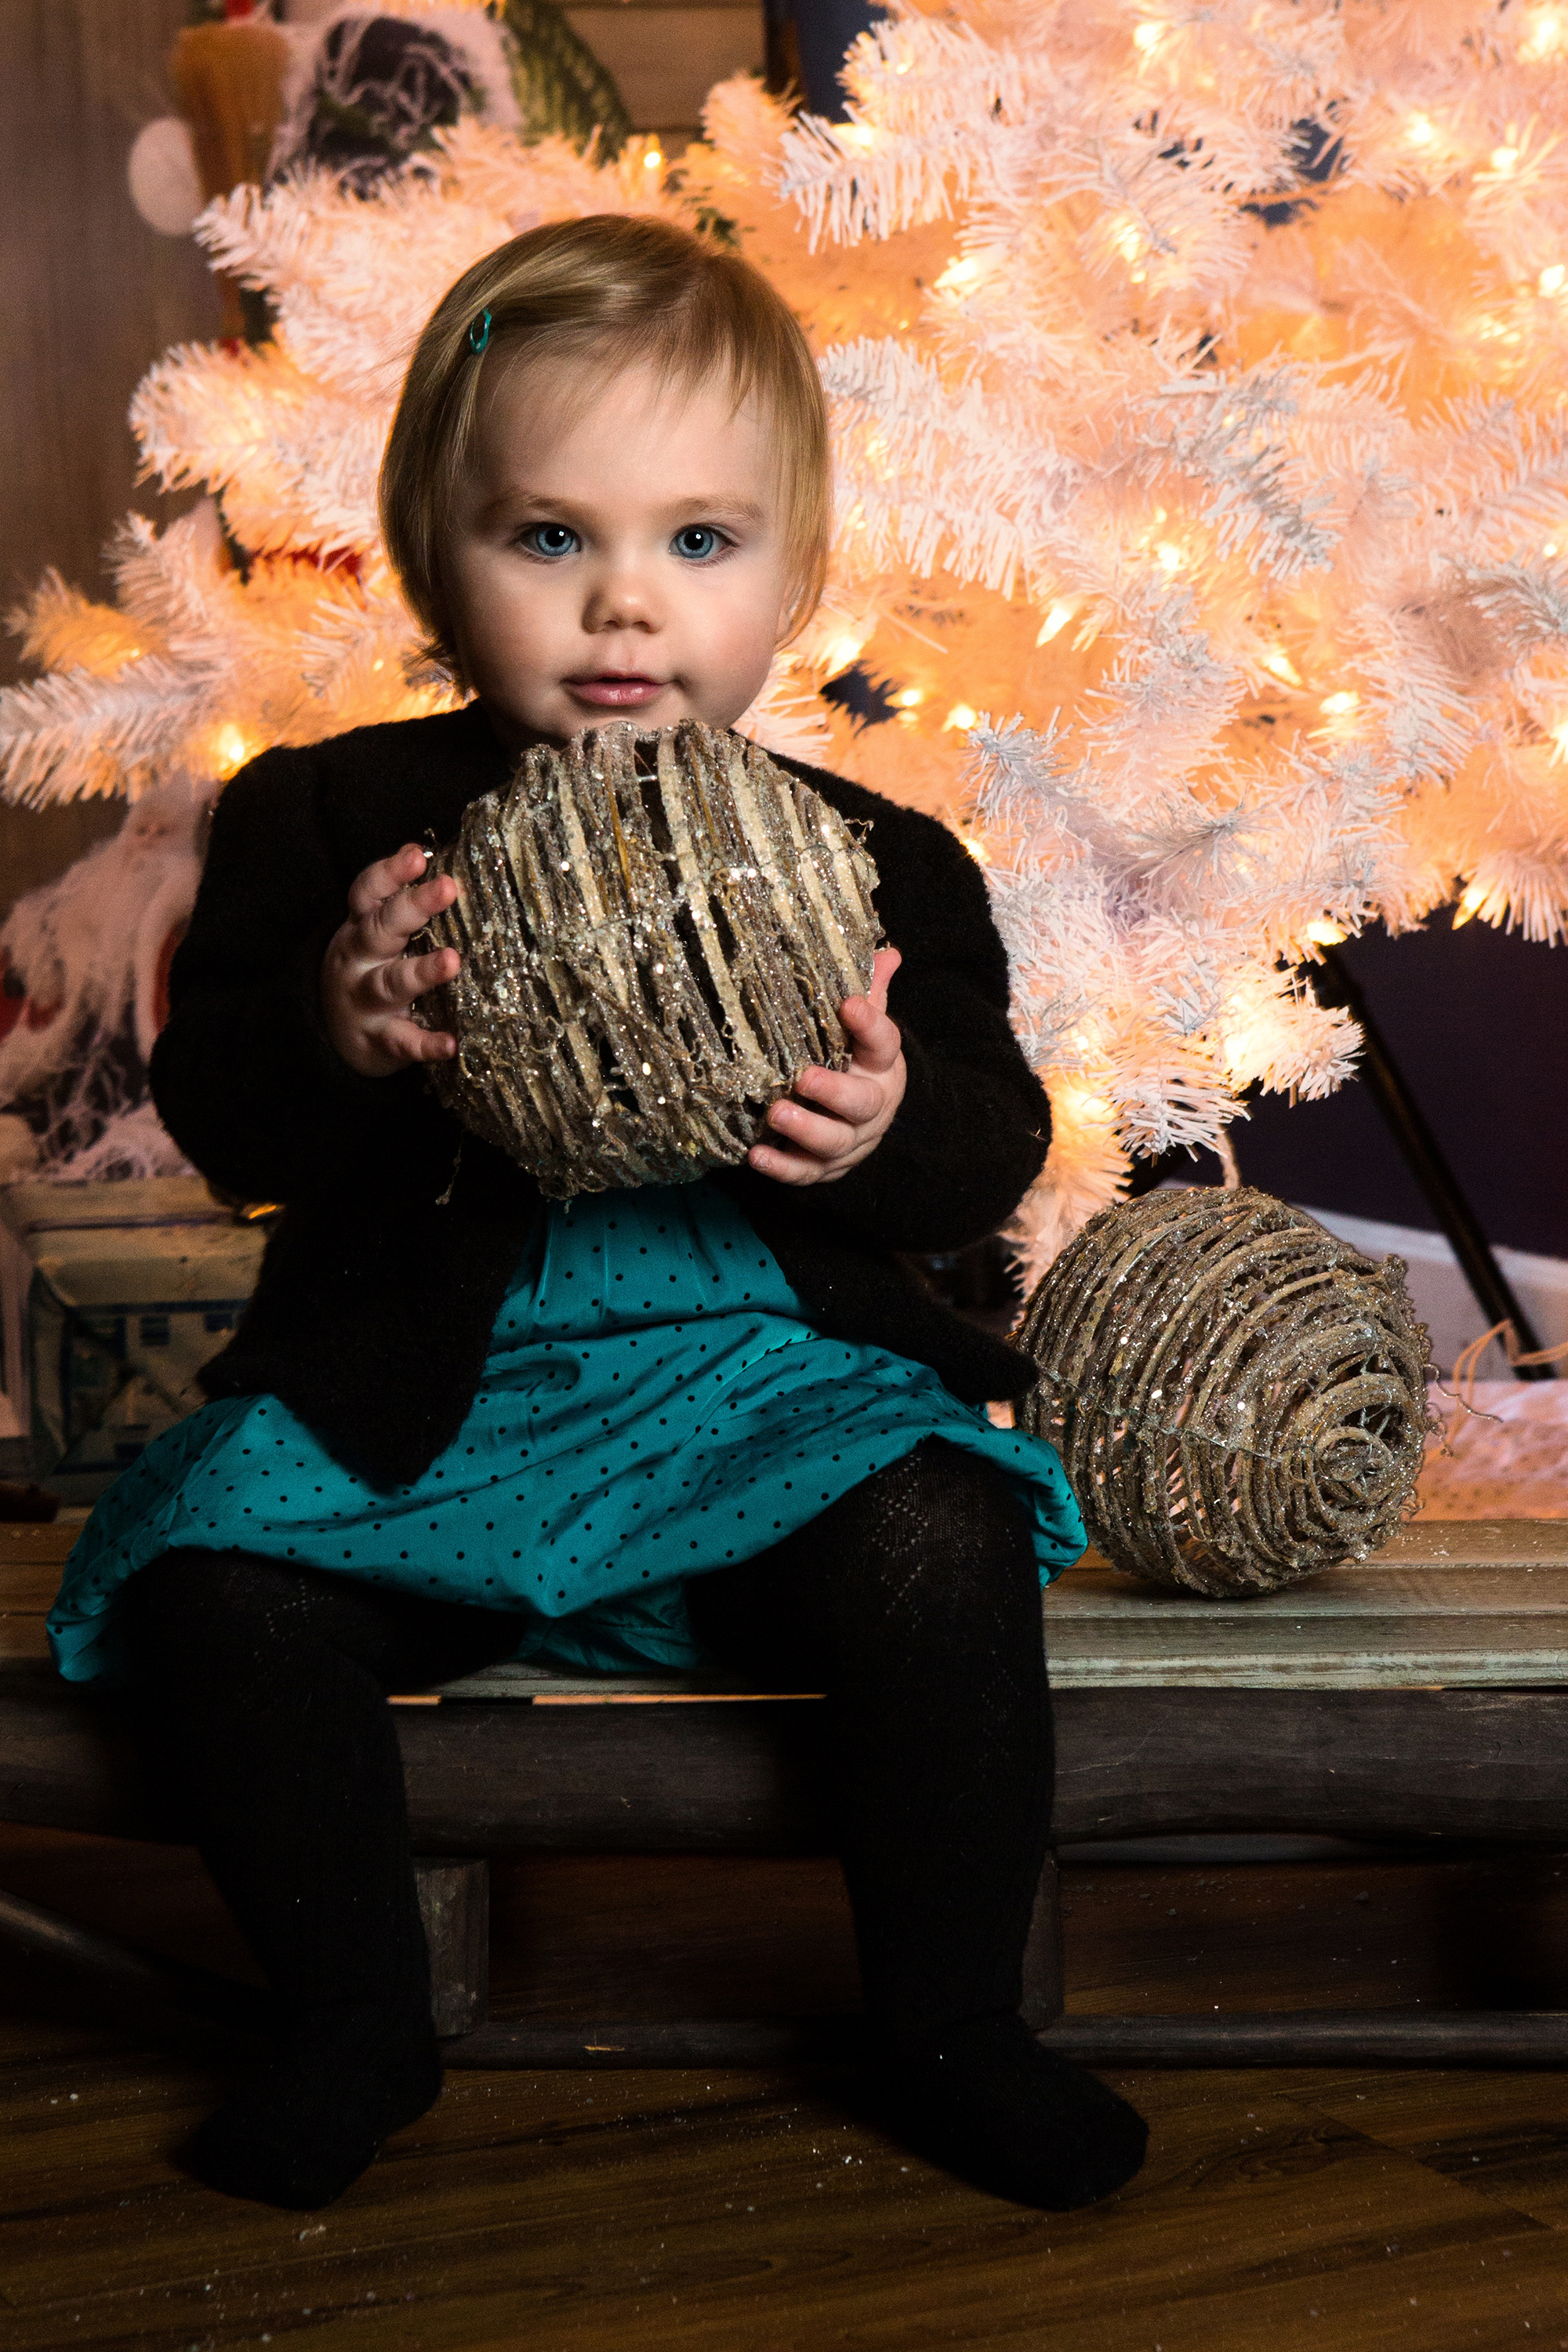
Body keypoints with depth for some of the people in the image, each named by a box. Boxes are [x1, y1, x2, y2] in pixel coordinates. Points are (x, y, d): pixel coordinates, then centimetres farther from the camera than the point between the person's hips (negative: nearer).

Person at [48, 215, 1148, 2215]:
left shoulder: (872, 863, 0)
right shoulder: (330, 822, -1)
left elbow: (992, 1148, 2)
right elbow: (218, 1125, -4)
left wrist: (893, 1128, -22)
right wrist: (332, 1042, -27)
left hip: (767, 1372, 0)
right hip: (417, 1386, 1)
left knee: (943, 1561, -26)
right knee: (221, 1589, -23)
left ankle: (948, 2032, 1)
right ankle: (356, 2027, 4)